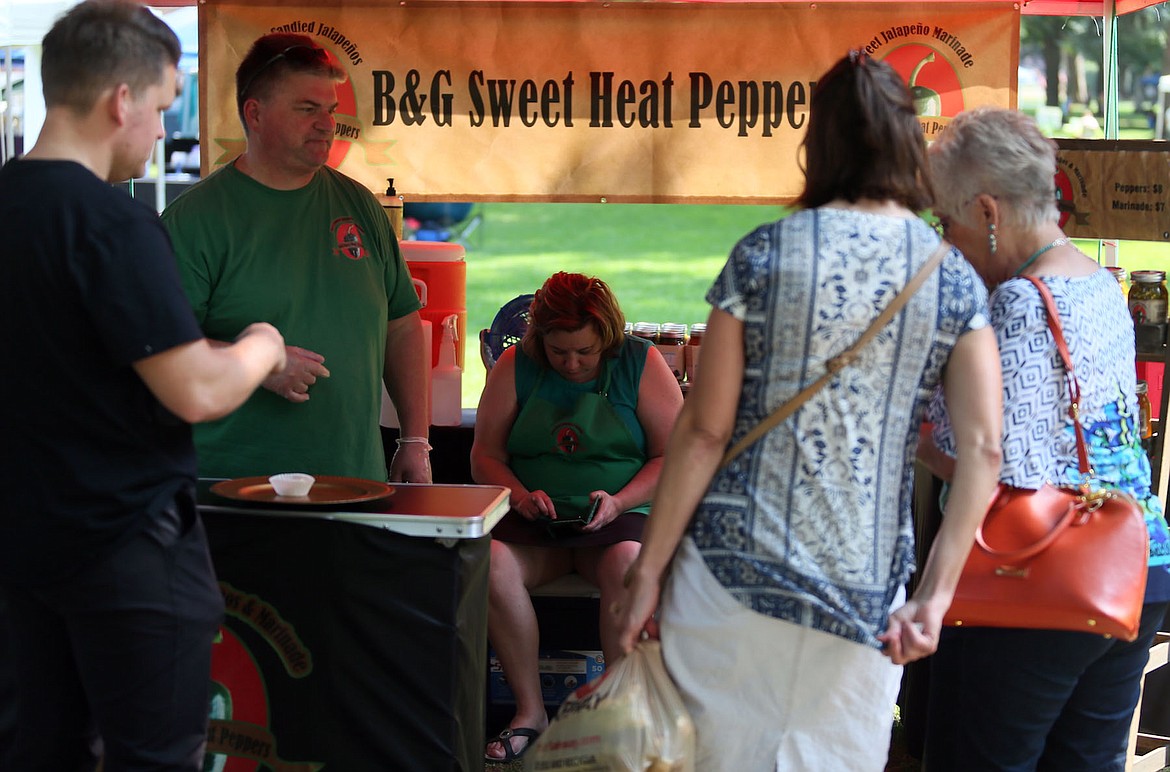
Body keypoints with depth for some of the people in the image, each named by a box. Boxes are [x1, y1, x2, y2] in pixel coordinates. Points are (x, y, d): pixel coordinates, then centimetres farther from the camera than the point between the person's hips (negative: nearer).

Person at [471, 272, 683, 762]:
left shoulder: (641, 363, 1)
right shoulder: (514, 368, 6)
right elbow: (486, 455, 9)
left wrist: (618, 503, -14)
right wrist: (521, 496, -11)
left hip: (621, 518, -2)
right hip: (533, 521, 2)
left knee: (627, 565, -37)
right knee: (488, 563, -31)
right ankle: (529, 711, -20)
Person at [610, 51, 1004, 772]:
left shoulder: (763, 255, -2)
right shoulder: (955, 280, 2)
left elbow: (705, 430, -4)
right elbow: (983, 449, -8)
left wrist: (649, 567, 1)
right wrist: (935, 595, -8)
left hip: (734, 569, -1)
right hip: (864, 592, 1)